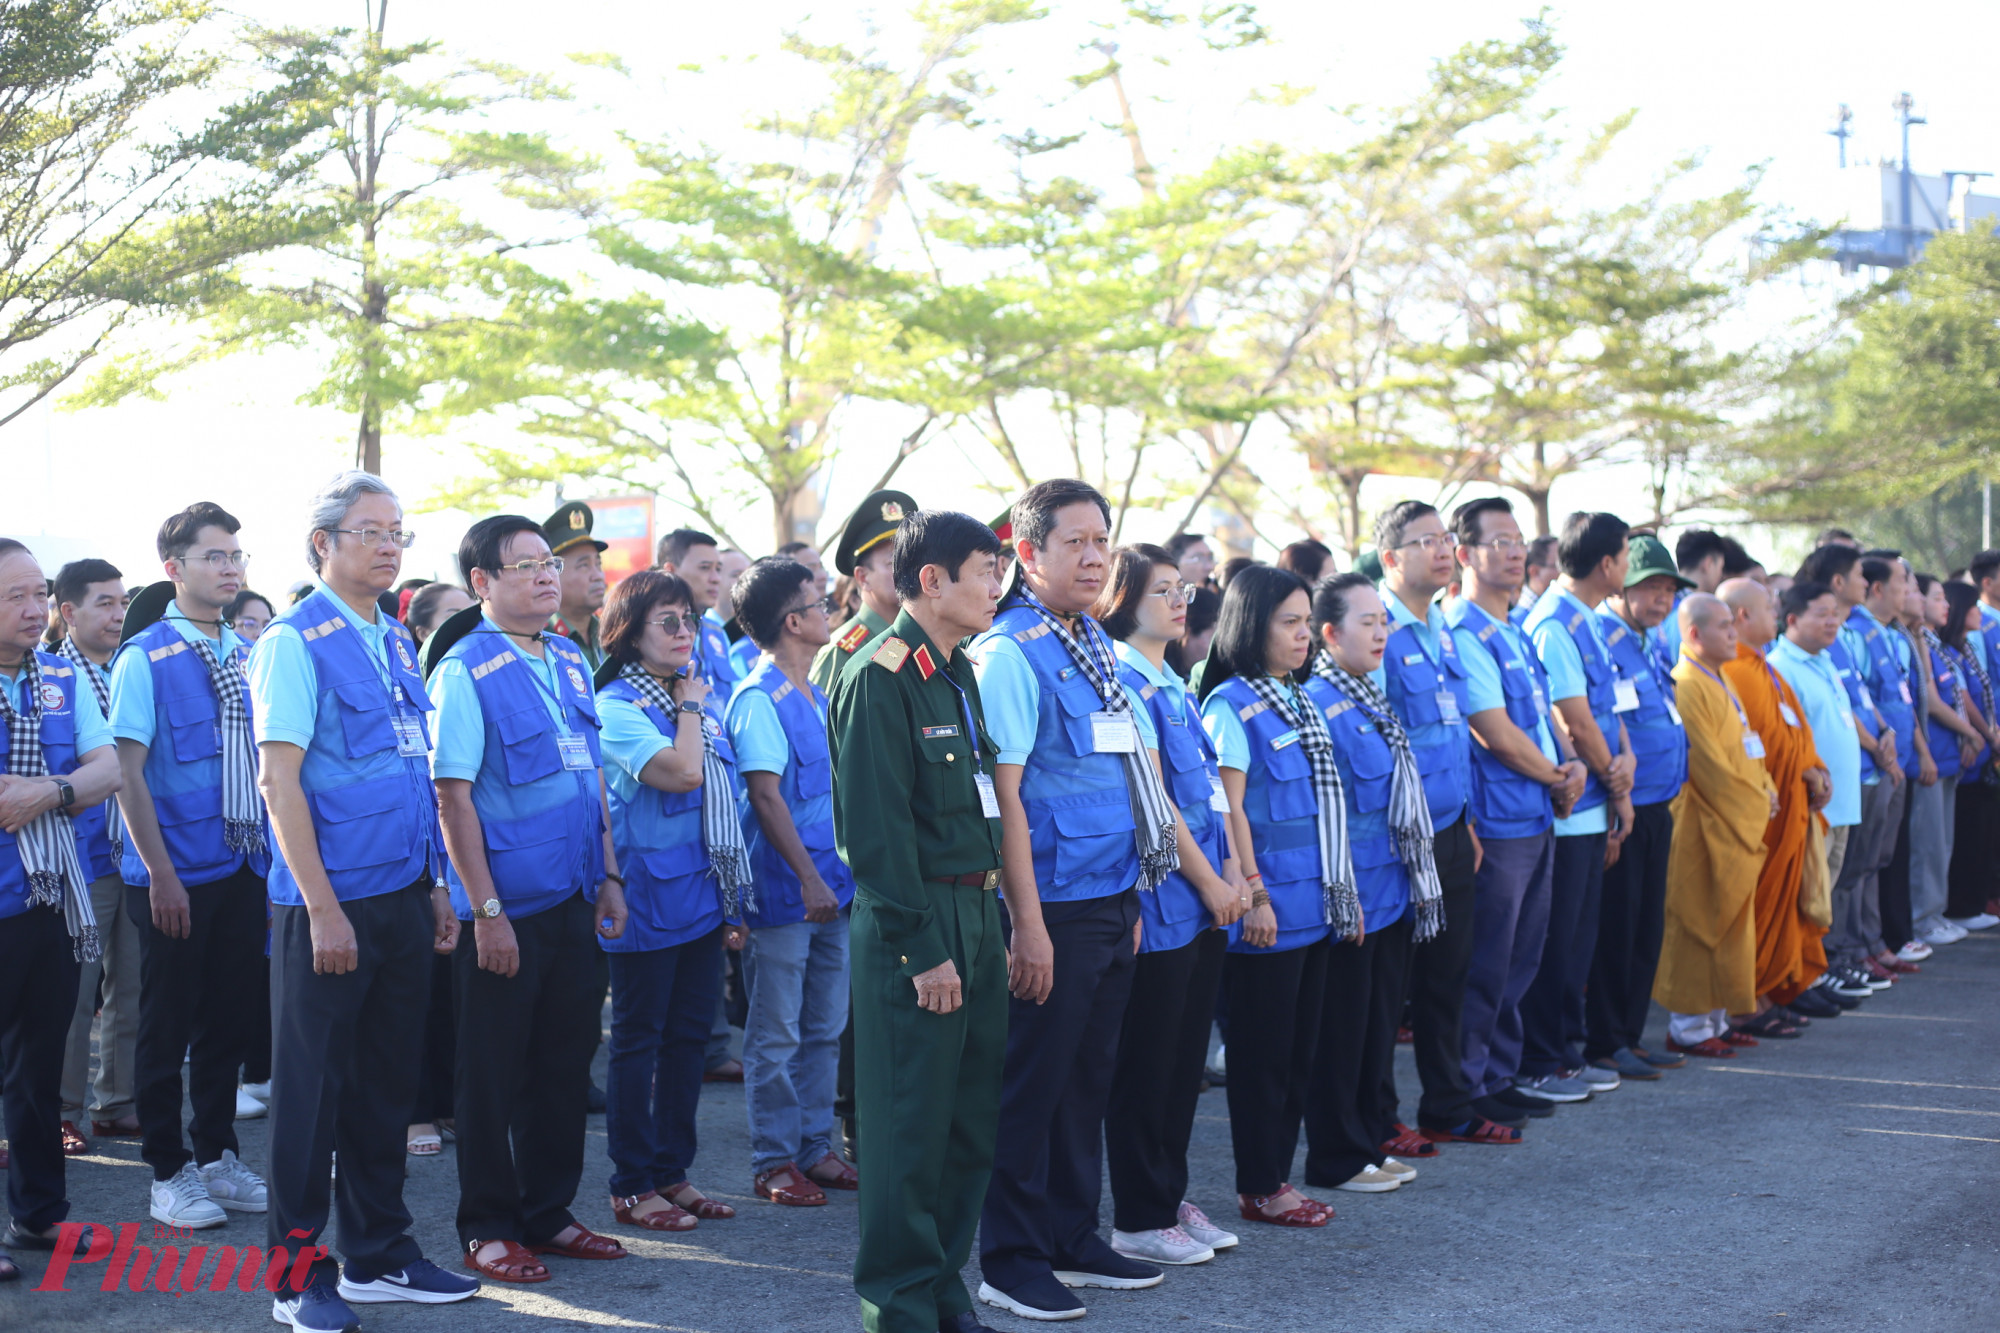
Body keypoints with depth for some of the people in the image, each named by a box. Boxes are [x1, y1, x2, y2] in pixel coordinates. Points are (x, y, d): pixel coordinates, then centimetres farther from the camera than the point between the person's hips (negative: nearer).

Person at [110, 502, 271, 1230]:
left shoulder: (246, 654, 7)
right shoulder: (145, 657, -10)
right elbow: (128, 771, -13)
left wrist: (270, 851, 9)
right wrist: (160, 874, -16)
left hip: (243, 867, 5)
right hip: (175, 875, -5)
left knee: (228, 1020, 13)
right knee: (167, 1027, 5)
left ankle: (217, 1155, 27)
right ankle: (169, 1172, 16)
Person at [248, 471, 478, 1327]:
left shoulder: (397, 641, 12)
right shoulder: (296, 640, -10)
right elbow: (279, 777, -14)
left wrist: (435, 888, 14)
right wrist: (321, 906, -18)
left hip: (403, 896, 7)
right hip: (329, 902, -7)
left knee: (389, 1078, 14)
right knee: (312, 1085, 3)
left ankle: (379, 1254, 26)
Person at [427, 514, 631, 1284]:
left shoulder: (570, 662, 10)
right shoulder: (465, 670, -12)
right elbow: (452, 796, -15)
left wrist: (609, 876, 11)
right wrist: (486, 911, -17)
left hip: (573, 902, 7)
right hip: (505, 908, -7)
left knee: (565, 1062, 14)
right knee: (494, 1073, 5)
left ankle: (549, 1213, 27)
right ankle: (488, 1229, 18)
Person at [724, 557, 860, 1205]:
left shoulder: (817, 696, 13)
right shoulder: (758, 700, -13)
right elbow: (765, 795, -18)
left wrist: (839, 873, 17)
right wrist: (808, 878, -21)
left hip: (828, 888, 8)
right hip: (782, 892, -8)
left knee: (825, 1028, 13)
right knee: (776, 1035, 1)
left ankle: (814, 1148, 22)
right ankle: (773, 1161, 10)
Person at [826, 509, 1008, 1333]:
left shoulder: (957, 674, 14)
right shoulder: (878, 679, -14)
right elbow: (877, 829, -18)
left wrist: (990, 927, 14)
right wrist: (921, 950, -19)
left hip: (974, 916, 9)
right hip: (915, 929, -9)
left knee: (974, 1122, 13)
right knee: (912, 1129, -1)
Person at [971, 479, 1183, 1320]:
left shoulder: (1097, 648, 13)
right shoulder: (1009, 653, -12)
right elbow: (1002, 793, -16)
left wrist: (1132, 898, 17)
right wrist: (1027, 924, -19)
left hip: (1113, 899, 8)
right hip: (1054, 904, -8)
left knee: (1089, 1077, 15)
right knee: (1033, 1082, 1)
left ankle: (1074, 1241, 27)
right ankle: (1011, 1261, 13)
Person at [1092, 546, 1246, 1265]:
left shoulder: (1174, 684, 16)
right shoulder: (1122, 681, -12)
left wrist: (1230, 871, 4)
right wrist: (1208, 882, -12)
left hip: (1205, 897, 9)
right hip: (1161, 898, -9)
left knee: (1186, 1055, 13)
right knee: (1147, 1062, -1)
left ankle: (1170, 1197, 22)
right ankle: (1139, 1219, 6)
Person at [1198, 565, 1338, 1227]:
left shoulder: (1298, 702, 15)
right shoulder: (1231, 705, -10)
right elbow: (1228, 808, -14)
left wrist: (1342, 891, 16)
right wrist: (1252, 893, -18)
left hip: (1316, 904, 8)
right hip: (1268, 910, -8)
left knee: (1301, 1046, 11)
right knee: (1263, 1049, 0)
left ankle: (1278, 1174, 20)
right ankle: (1258, 1189, 8)